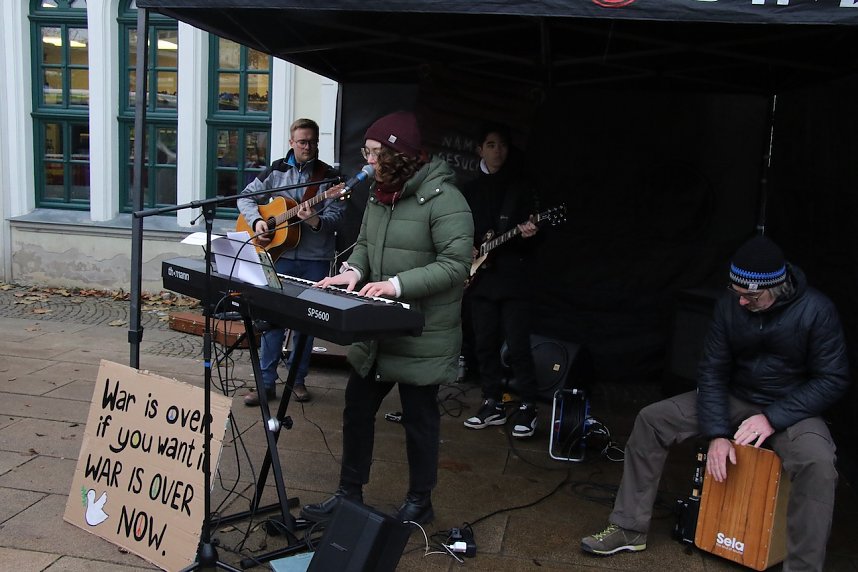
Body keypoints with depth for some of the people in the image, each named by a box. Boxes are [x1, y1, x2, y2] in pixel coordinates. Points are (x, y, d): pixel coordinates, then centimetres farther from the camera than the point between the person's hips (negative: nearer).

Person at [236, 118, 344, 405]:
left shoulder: (329, 176, 1)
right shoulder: (276, 171, 6)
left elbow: (336, 215, -8)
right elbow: (246, 197, 11)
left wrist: (316, 221, -28)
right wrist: (257, 221, -7)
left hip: (315, 260, -1)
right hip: (279, 255, 1)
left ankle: (298, 379, 21)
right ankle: (266, 383, 9)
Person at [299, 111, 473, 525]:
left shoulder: (443, 199, -18)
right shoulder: (380, 193, 8)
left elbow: (455, 265, -23)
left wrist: (398, 284, -29)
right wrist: (354, 270, -3)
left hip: (421, 335, -8)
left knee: (418, 417, 8)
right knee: (357, 408, 15)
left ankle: (419, 502, 28)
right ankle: (349, 492, 31)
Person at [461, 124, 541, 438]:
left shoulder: (519, 189, 3)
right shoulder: (470, 190, 13)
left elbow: (531, 228, -1)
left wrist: (529, 233, -22)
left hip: (513, 278, -4)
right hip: (480, 277, 4)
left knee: (518, 346, -6)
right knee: (485, 344, 7)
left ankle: (528, 407, 5)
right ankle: (493, 404, 18)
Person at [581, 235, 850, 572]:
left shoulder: (816, 310, -19)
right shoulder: (730, 304, -10)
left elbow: (833, 379, -16)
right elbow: (712, 371, -7)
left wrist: (773, 418, -24)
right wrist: (717, 433, -17)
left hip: (791, 409, -3)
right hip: (735, 399, 4)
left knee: (818, 464, -36)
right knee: (652, 420, -10)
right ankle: (629, 529, -2)